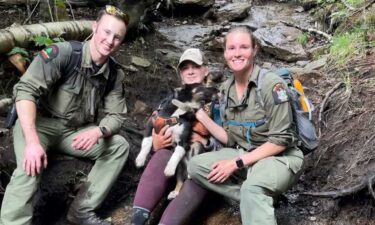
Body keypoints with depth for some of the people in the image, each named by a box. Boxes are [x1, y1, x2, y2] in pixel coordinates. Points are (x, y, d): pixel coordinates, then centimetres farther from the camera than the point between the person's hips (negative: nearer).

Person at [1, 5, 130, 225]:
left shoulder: (115, 74, -4)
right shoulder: (62, 53, -22)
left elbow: (116, 116, 1)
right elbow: (25, 90, -29)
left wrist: (98, 131, -25)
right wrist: (33, 142, -40)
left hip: (75, 131, 6)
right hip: (38, 123, -6)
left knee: (120, 146, -9)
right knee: (31, 166, -33)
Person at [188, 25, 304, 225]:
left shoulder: (271, 84, -17)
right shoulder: (226, 89, 3)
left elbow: (281, 140, -18)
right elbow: (231, 139, 6)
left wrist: (237, 163, -20)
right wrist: (201, 116, -4)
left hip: (280, 157, -8)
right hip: (246, 155, 8)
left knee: (252, 188, -39)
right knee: (196, 165, -13)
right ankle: (258, 202, -12)